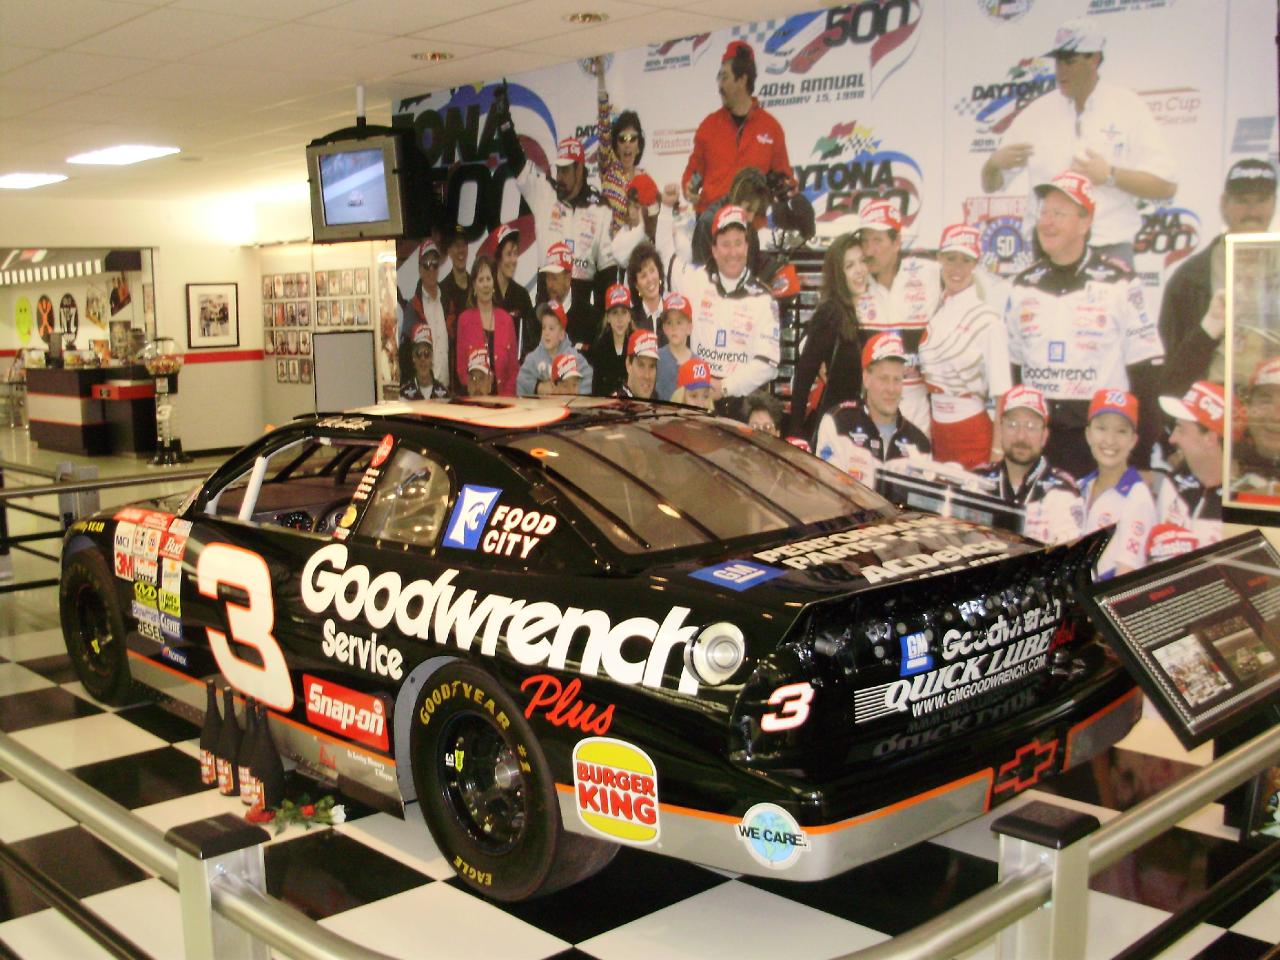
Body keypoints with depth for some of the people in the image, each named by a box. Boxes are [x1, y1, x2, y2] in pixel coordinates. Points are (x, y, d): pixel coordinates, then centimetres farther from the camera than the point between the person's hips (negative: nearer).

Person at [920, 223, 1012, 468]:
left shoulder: (987, 320, -11)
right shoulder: (934, 314, 7)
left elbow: (1000, 393, -12)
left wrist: (998, 451, -14)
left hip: (972, 432, -5)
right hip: (937, 430, 5)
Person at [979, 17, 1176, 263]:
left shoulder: (1128, 108, 2)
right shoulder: (1037, 113, 8)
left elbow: (1166, 185, -2)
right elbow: (991, 185, 11)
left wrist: (1111, 176, -14)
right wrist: (993, 164, -11)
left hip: (1110, 251, -2)